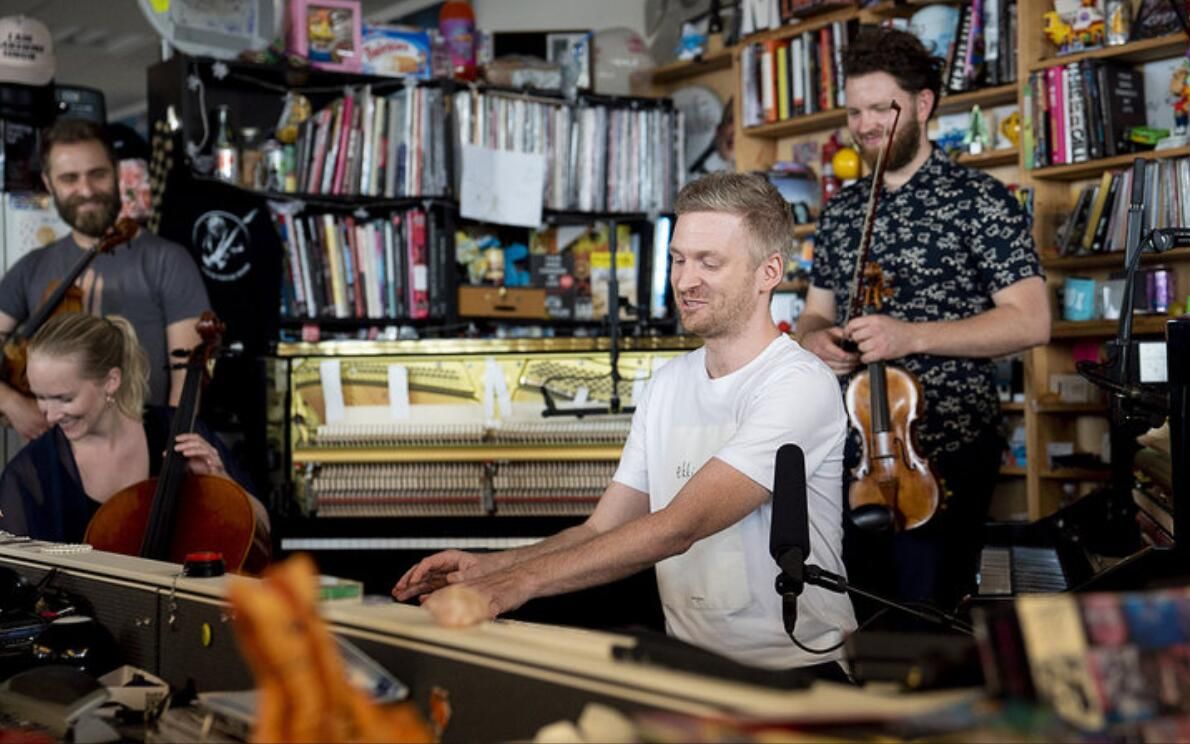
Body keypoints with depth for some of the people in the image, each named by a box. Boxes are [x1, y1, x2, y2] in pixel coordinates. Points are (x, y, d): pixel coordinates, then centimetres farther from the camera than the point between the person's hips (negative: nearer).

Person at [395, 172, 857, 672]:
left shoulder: (799, 386, -14)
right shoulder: (668, 384, 12)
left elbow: (678, 528, -23)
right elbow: (603, 530, 9)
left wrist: (519, 581, -27)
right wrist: (489, 567, -9)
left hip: (794, 674, -6)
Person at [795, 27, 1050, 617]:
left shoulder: (978, 199, -5)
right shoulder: (839, 212, 12)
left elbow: (1030, 321, -11)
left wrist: (911, 335, -21)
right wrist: (814, 338, -4)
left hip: (946, 450, -5)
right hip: (852, 447, 5)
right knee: (847, 614, 10)